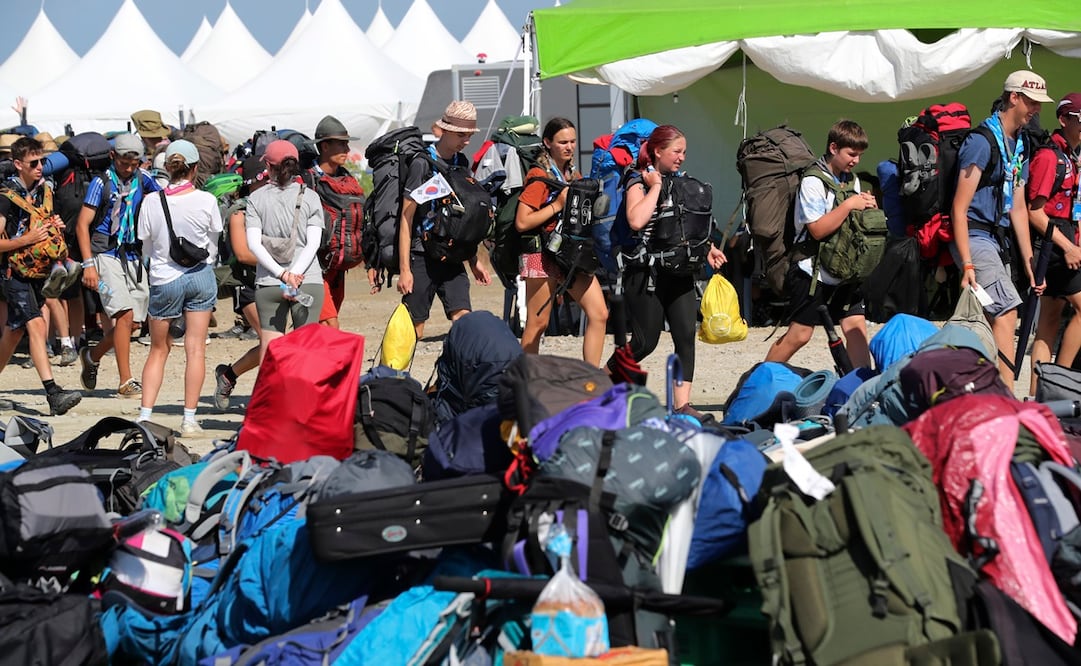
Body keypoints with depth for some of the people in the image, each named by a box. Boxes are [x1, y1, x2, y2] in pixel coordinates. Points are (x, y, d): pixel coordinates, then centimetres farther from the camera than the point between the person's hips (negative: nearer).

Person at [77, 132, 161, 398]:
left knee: (133, 322, 5)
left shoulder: (142, 179, 9)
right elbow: (82, 225, -5)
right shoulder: (101, 183, -2)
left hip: (134, 257, 5)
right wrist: (89, 264, -14)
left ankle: (92, 356, 31)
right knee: (125, 315, -18)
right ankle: (126, 383, -15)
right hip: (107, 255, -5)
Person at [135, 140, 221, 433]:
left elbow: (146, 247, 4)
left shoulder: (152, 202, -8)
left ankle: (145, 415, 5)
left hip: (163, 280, 0)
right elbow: (213, 245, 4)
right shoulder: (207, 201, -8)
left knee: (159, 349, 12)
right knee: (195, 348, 4)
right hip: (201, 277, 0)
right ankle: (189, 418, 3)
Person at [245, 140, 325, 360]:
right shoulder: (310, 197, 5)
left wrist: (283, 274, -10)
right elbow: (313, 242, -5)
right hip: (309, 282, 0)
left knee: (269, 349, 2)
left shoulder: (256, 198, 4)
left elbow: (254, 243, -5)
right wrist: (294, 275, -11)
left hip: (268, 282, 0)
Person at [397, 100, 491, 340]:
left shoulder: (462, 163, 12)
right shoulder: (422, 164, -8)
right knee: (414, 329, -1)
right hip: (422, 256, -6)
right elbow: (406, 218, -9)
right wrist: (404, 268, -13)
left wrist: (474, 261, 18)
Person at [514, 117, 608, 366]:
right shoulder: (539, 176, -8)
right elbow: (522, 222, -15)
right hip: (542, 254, -7)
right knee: (537, 322, -3)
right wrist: (557, 205, -16)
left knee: (599, 314, -3)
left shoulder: (573, 174, 16)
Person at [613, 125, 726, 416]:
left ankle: (682, 404, -6)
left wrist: (708, 248, 14)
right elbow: (636, 221, -27)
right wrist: (655, 187, -18)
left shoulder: (678, 181, 15)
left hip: (679, 271, 7)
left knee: (686, 335, -5)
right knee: (646, 341, -3)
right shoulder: (638, 182, -7)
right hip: (646, 272, -7)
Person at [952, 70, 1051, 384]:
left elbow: (1018, 208, 19)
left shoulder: (1018, 146, 15)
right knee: (1006, 313, -18)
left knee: (998, 317, 7)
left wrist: (1030, 262, 15)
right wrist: (967, 264, -21)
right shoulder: (982, 141, -13)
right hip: (974, 237, -9)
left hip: (997, 240, 9)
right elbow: (959, 208, -16)